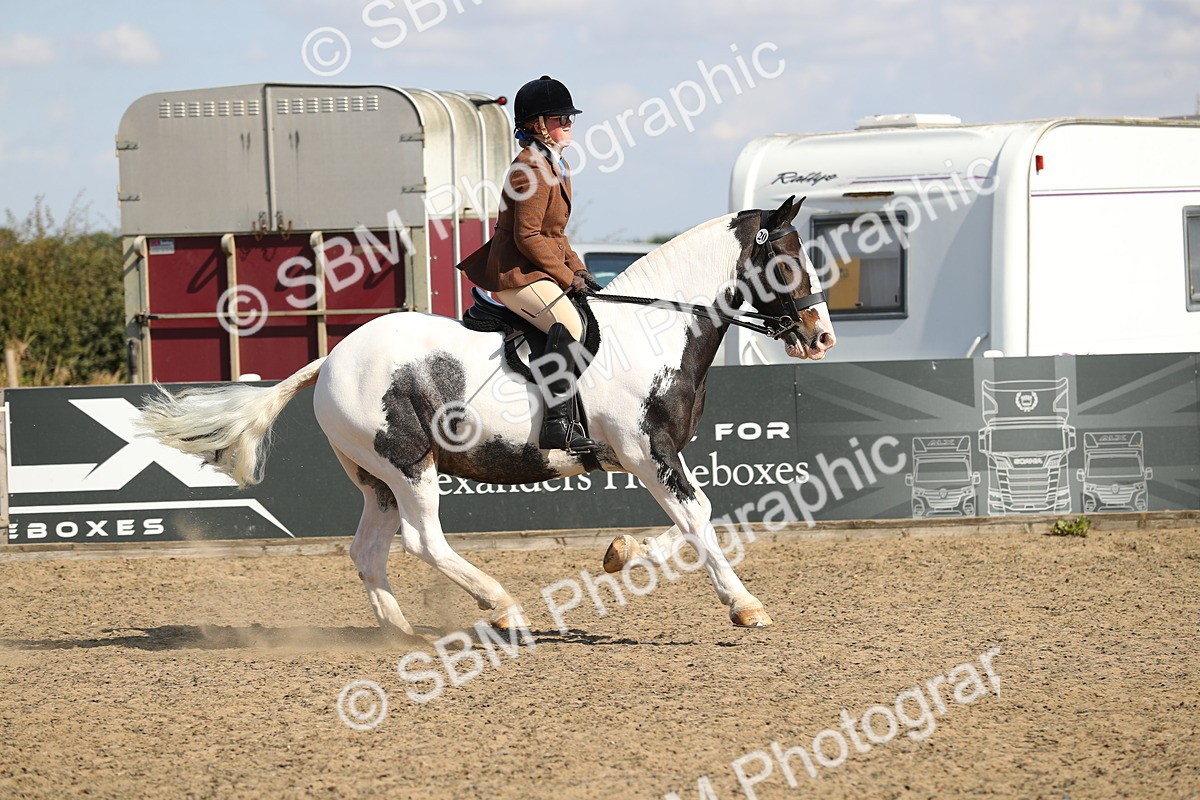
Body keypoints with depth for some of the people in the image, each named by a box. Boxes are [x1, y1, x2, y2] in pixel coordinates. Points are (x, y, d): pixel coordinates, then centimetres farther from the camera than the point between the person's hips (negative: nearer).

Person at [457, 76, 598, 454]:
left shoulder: (552, 166, 18)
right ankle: (558, 423, -34)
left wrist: (577, 268, 11)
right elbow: (528, 237, -20)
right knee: (570, 326, -30)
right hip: (518, 275, -11)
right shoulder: (531, 169, -15)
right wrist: (566, 276, -16)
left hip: (540, 272, 11)